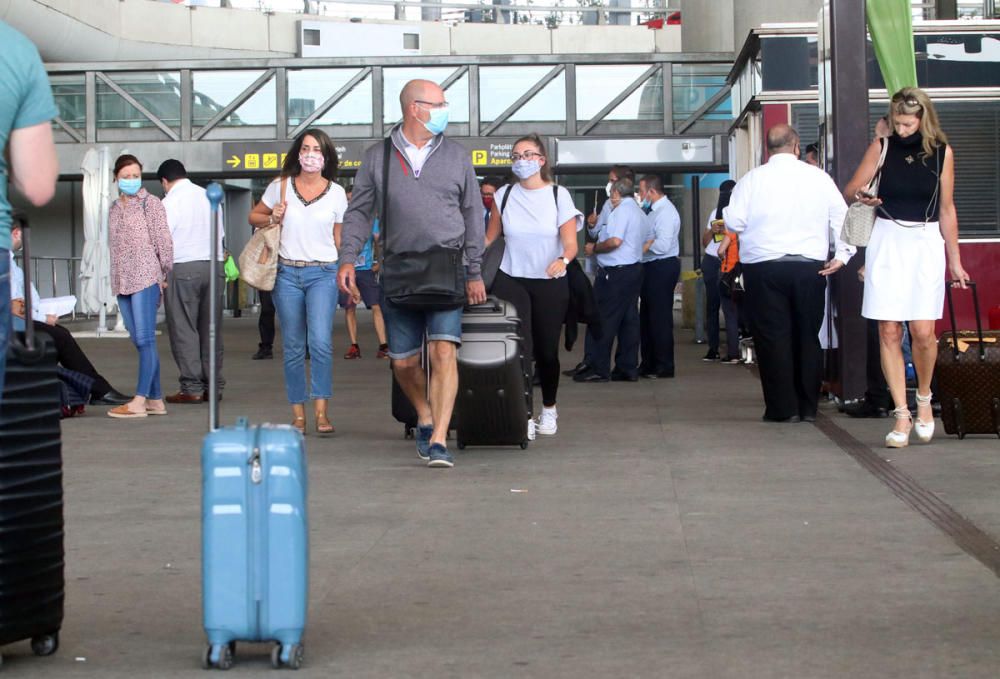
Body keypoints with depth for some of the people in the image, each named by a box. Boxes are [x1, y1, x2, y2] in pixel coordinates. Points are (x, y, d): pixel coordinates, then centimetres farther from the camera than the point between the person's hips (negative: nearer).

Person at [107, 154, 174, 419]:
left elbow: (163, 241, -3)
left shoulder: (150, 203, -1)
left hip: (146, 278, -7)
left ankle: (139, 401, -13)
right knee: (139, 341, 6)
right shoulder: (115, 208, 17)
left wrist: (165, 274, -3)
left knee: (145, 339, -10)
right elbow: (114, 245, 19)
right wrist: (116, 282, 15)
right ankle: (155, 400, 9)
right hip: (122, 282, 7)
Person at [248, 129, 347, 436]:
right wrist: (272, 219, -2)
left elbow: (338, 237, 12)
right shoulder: (281, 187, 6)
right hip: (287, 273, 1)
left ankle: (321, 412, -15)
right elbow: (254, 216, 18)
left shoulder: (336, 192, 6)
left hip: (323, 274, -1)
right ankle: (298, 414, 10)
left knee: (321, 341, -17)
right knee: (293, 347, 4)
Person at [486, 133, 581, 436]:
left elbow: (571, 243, -8)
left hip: (550, 282, 0)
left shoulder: (559, 195, -2)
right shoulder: (504, 195, 3)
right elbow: (489, 239, 8)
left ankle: (548, 409, 28)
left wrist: (563, 260, -30)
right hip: (510, 280, 0)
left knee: (547, 350, 7)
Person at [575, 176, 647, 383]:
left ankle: (599, 369, -7)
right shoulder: (639, 213, 17)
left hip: (615, 272, -10)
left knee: (603, 319, -6)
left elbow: (615, 241, -24)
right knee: (629, 319, 9)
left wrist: (594, 248, -8)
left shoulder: (621, 210, -12)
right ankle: (628, 368, 10)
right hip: (635, 268, 10)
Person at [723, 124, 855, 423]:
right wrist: (842, 254, 8)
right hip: (810, 267, 2)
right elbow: (841, 216, 3)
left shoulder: (752, 179, -3)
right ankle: (808, 407, 12)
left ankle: (783, 408, 0)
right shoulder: (819, 178, 3)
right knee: (807, 336, 10)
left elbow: (733, 221, -4)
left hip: (765, 267, -2)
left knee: (773, 337, 2)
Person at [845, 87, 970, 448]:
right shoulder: (881, 147, 2)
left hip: (926, 243, -1)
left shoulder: (942, 152, 2)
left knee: (922, 331, -10)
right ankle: (901, 415, 3)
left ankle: (924, 398, 16)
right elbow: (850, 190, 5)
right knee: (889, 332, -3)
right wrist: (861, 196, -19)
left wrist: (954, 260, 9)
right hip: (886, 242, 1)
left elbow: (947, 209, 7)